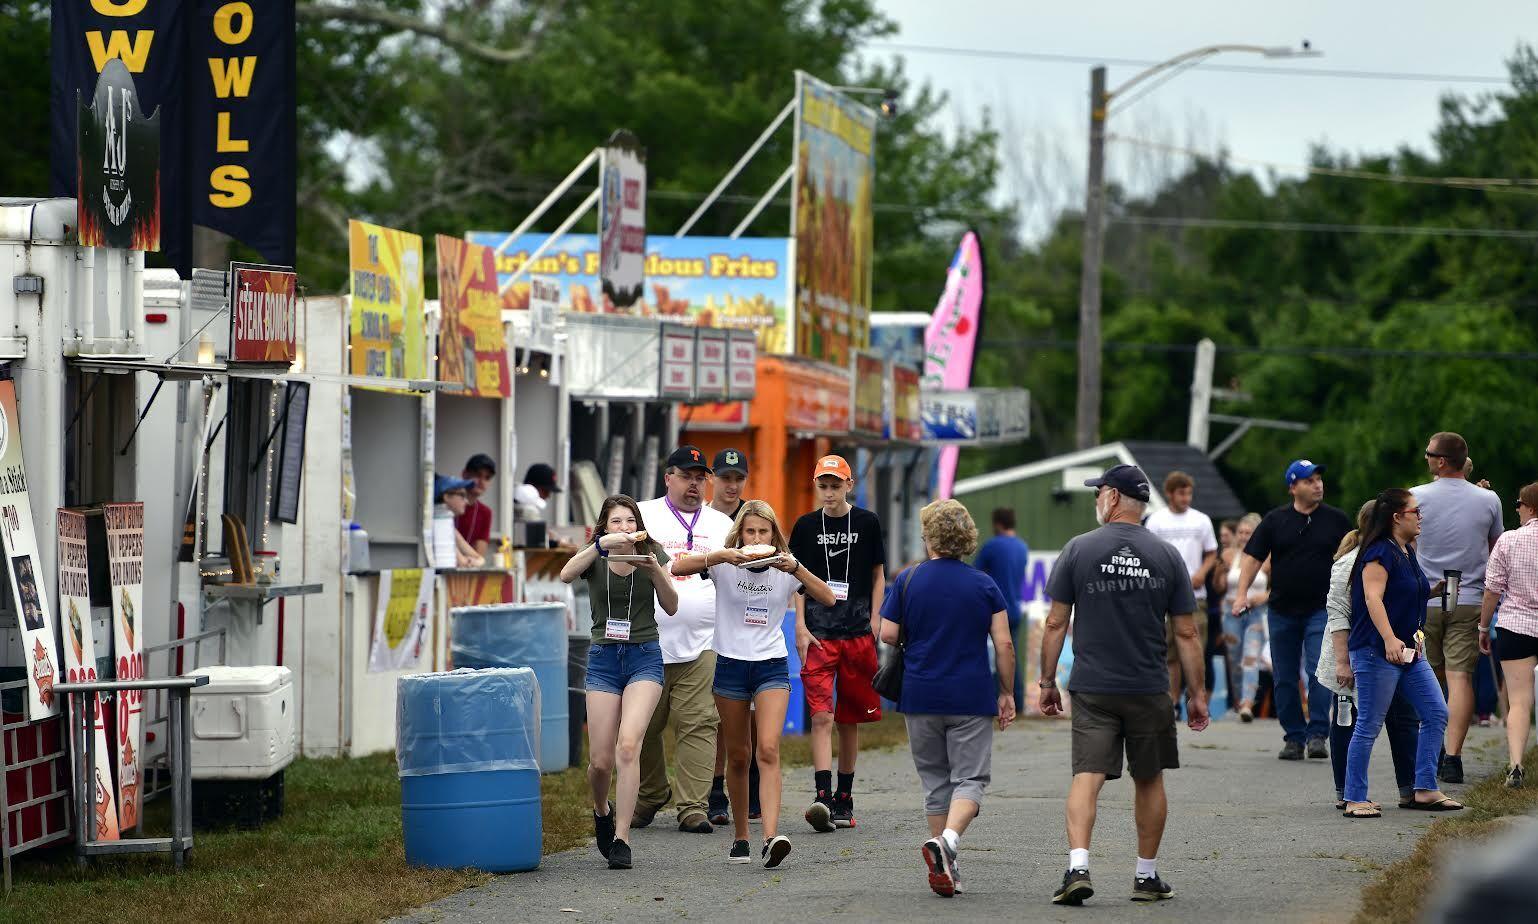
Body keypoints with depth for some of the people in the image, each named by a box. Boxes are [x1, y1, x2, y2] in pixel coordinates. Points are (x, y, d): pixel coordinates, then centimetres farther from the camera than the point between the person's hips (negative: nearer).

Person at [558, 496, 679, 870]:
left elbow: (671, 607, 1)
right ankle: (602, 811, 33)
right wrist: (602, 545, -31)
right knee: (600, 760, -1)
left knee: (628, 744, -21)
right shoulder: (595, 558, 1)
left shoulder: (652, 554, 3)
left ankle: (621, 838, -19)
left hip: (644, 657, -1)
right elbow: (566, 574, -20)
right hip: (604, 659, 1)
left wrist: (654, 570, -15)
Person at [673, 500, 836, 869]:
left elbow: (828, 599, -9)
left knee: (768, 751, -16)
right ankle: (740, 836, 21)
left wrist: (797, 569, -22)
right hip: (730, 665, 1)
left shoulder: (784, 568, 1)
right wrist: (721, 557, -27)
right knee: (738, 756, 7)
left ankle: (770, 838, -26)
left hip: (771, 666, -1)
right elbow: (677, 568, -15)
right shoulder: (725, 565, -2)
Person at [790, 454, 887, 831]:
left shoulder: (866, 523, 5)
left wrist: (874, 620, 1)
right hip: (818, 634, -1)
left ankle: (844, 800, 16)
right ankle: (823, 797, -21)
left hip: (857, 633, 1)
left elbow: (878, 575, 11)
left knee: (849, 720, 7)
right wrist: (801, 627, -2)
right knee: (821, 716, -13)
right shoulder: (806, 526, 5)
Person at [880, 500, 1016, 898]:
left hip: (920, 698, 1)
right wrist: (1006, 693, 6)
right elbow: (1004, 645, -4)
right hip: (972, 698, -1)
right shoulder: (984, 585, -1)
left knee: (935, 780, 12)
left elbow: (887, 635, -3)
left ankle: (943, 868, 12)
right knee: (970, 777, 1)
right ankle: (947, 839, -25)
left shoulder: (907, 581, -2)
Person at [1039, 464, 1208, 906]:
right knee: (1149, 780, 14)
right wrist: (1196, 694, 9)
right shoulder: (1167, 556, 2)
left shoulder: (1078, 550, -2)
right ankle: (1147, 876, 21)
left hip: (1092, 688, -1)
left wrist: (1047, 681, 8)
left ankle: (1077, 866, -23)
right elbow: (1186, 633, 2)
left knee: (1086, 777, -5)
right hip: (1149, 689, 1)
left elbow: (1056, 624, -1)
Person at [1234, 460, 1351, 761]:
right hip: (1282, 610, 2)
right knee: (1284, 678, 4)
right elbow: (1253, 557, 4)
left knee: (1320, 671, -14)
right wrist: (1242, 593, -7)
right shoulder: (1275, 521, 4)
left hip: (1322, 609, -2)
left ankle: (1317, 733, -10)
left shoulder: (1336, 520, 4)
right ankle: (1293, 736, 12)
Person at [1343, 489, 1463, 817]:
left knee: (1437, 714, 5)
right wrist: (1389, 639, -34)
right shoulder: (1380, 552, -13)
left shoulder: (1407, 553, 16)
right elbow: (1373, 597, -24)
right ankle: (1355, 800, 1)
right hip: (1377, 653, -10)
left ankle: (1425, 790, 9)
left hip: (1409, 651, 10)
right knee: (1369, 727, -5)